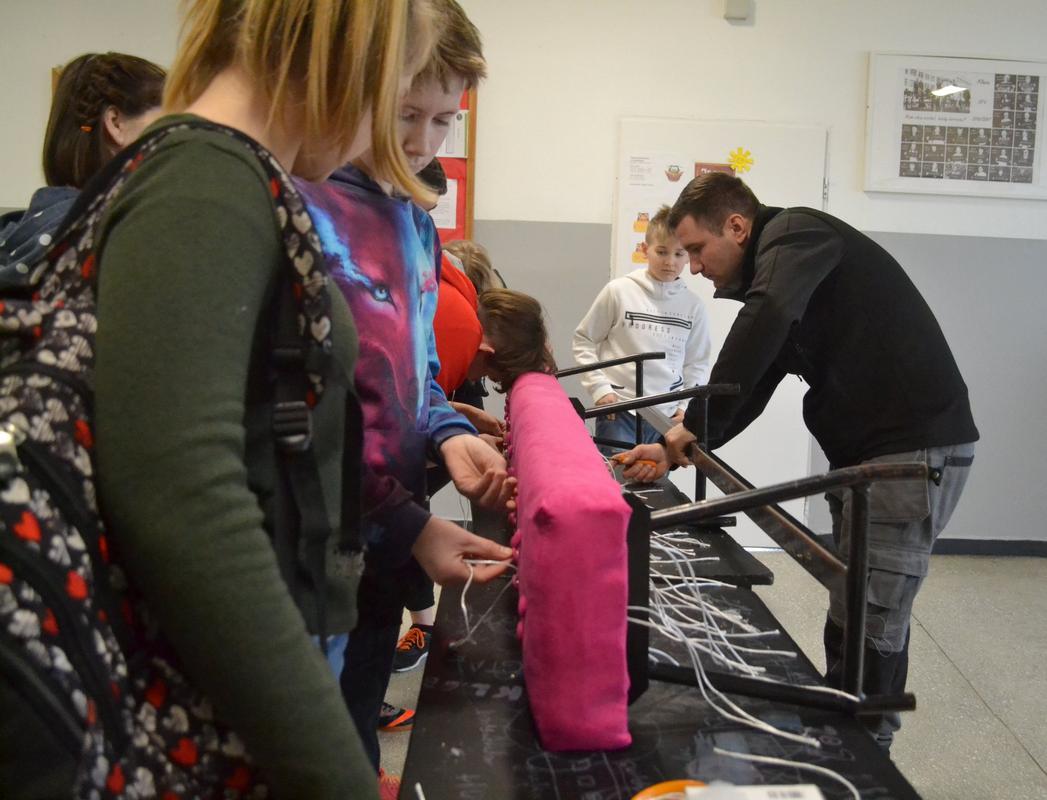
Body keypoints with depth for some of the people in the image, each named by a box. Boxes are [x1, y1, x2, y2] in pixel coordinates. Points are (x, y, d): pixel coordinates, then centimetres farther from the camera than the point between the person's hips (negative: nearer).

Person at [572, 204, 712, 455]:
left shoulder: (693, 305, 5)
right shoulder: (619, 291, -2)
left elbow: (698, 363, 14)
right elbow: (584, 341, 4)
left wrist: (687, 405, 2)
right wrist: (599, 388, -5)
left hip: (667, 416, 2)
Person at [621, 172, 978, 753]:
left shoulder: (797, 234, -10)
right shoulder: (776, 270, 19)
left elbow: (767, 319, -30)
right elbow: (749, 390, 20)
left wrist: (696, 422, -25)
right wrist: (676, 449, 10)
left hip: (915, 450, -10)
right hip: (863, 451, 10)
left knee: (867, 626, -7)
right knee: (855, 616, 14)